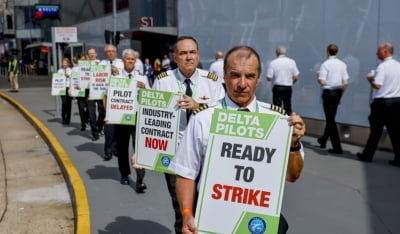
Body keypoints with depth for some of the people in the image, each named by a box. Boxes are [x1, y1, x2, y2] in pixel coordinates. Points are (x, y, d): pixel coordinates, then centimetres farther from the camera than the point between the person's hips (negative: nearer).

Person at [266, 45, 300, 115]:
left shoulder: (273, 63, -9)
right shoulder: (291, 62, -2)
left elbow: (269, 78, -10)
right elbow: (296, 77, -1)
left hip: (277, 87, -2)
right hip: (288, 88, 3)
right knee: (287, 107, 14)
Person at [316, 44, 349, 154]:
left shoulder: (325, 64, -11)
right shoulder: (342, 64, 5)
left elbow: (322, 82, -17)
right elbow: (345, 83, 4)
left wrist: (318, 76, 5)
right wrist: (340, 96, 15)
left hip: (328, 92, -6)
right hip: (338, 92, 6)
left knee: (330, 119, -1)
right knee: (331, 118, 19)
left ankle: (337, 147, -4)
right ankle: (323, 140, 37)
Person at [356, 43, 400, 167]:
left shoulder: (382, 66, -14)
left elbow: (377, 85, -19)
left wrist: (370, 79, -1)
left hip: (382, 102, -6)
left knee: (376, 130, 5)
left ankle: (367, 155, 16)